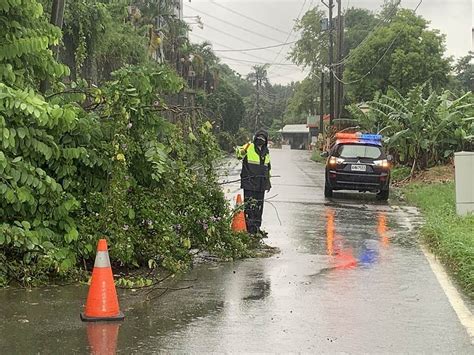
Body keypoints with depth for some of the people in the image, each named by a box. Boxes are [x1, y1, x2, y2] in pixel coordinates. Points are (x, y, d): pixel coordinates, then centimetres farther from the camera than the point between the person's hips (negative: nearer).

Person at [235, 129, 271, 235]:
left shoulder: (266, 152, 16)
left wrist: (268, 182, 26)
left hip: (261, 185, 6)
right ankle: (250, 228, -2)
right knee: (250, 206, -7)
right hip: (249, 183, -6)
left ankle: (257, 227, 20)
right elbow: (239, 153, -23)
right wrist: (241, 152, -46)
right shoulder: (249, 148, -4)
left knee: (259, 207, 11)